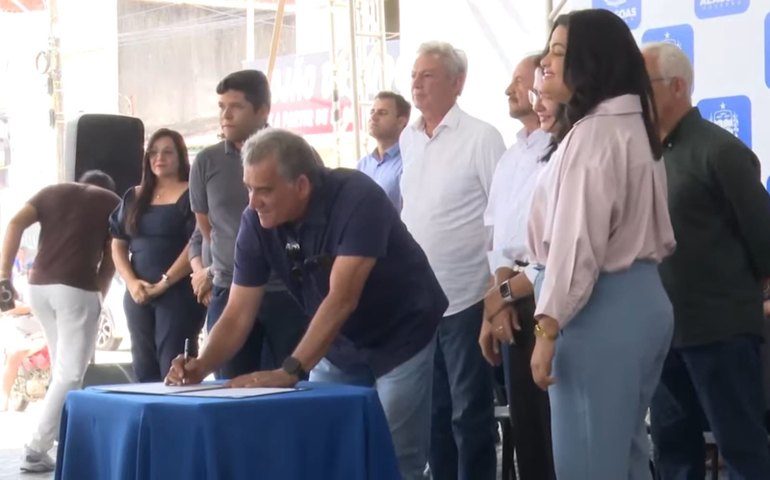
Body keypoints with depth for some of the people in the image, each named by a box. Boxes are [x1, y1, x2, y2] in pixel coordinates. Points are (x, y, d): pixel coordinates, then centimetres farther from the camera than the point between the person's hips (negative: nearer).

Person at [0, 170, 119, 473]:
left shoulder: (52, 192, 20)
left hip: (38, 286, 5)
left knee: (62, 366, 22)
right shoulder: (113, 203, 16)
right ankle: (36, 450, -10)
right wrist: (99, 294, 19)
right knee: (70, 374, -2)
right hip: (77, 289, -4)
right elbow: (111, 258, 9)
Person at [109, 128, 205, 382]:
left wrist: (164, 283, -16)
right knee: (144, 368, 8)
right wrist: (132, 282, -4)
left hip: (179, 292, -6)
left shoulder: (191, 195, -3)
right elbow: (118, 245, 13)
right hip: (138, 294, 6)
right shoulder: (133, 197, 15)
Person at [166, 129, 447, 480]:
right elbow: (238, 315, -11)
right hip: (340, 346, 5)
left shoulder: (357, 198, -29)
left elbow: (341, 299, -35)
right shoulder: (256, 222, -14)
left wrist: (289, 372, -41)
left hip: (400, 339, -5)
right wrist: (201, 367, -29)